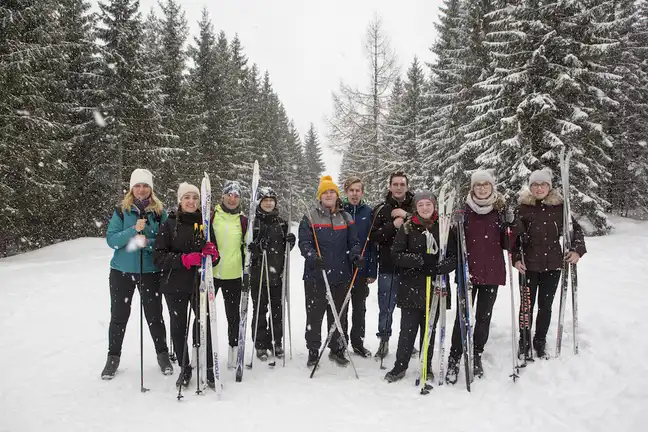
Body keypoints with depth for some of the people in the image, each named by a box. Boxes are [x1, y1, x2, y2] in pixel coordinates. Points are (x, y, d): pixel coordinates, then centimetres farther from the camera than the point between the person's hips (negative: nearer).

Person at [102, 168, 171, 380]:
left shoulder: (160, 212, 0)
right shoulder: (121, 211, -1)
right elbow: (111, 239, -7)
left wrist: (148, 242, -20)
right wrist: (133, 230, -21)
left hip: (150, 272, 0)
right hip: (122, 271, 0)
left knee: (154, 315, 7)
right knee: (119, 315, 10)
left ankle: (162, 354, 24)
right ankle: (113, 357, 27)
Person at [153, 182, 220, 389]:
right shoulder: (170, 224, 0)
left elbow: (214, 257, 11)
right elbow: (158, 257, -6)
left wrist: (213, 254, -13)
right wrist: (184, 259, -20)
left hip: (201, 283, 1)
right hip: (175, 286, 0)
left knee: (205, 325, -2)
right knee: (178, 327, 8)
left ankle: (208, 369, 14)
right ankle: (184, 368, 27)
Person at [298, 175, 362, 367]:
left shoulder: (346, 218, 11)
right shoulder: (310, 217, 1)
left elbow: (353, 242, 14)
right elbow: (304, 242, -6)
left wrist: (355, 255, -6)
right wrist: (312, 256, -24)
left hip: (341, 275, 3)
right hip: (316, 275, -3)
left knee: (339, 314, 12)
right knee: (314, 314, 4)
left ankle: (337, 349, 27)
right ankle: (313, 350, 19)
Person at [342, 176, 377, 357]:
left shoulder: (369, 213, 2)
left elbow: (373, 243, 2)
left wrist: (372, 271, -2)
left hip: (362, 269, 2)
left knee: (359, 308, 13)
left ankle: (358, 342, 28)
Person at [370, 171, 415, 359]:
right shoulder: (381, 209, 4)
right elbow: (374, 236, -2)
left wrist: (407, 216, -17)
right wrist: (393, 226, -15)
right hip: (388, 267, 0)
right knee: (386, 308, 6)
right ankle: (384, 340, 22)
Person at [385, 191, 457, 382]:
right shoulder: (407, 227, 1)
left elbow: (454, 256, 2)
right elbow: (396, 254, -3)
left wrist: (441, 267, -17)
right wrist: (417, 260, -20)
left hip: (435, 287, 1)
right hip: (411, 287, -1)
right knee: (407, 329, 4)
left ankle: (427, 367, 27)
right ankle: (400, 366, 20)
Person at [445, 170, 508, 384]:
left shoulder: (500, 208, 4)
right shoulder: (464, 209, -1)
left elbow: (505, 242, 5)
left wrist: (510, 227, -12)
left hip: (492, 270, 2)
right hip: (468, 270, -2)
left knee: (484, 317, 12)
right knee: (462, 316, 0)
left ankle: (476, 356, 27)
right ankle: (454, 359, 11)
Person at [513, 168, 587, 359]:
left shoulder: (559, 206, -1)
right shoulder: (522, 207, -4)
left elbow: (576, 228, 9)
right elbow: (513, 235, -1)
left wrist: (577, 250, -4)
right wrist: (516, 258, -8)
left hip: (553, 264, 1)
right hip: (528, 265, -1)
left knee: (545, 305, 10)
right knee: (527, 304, 8)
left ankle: (540, 341, 28)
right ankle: (524, 342, 24)